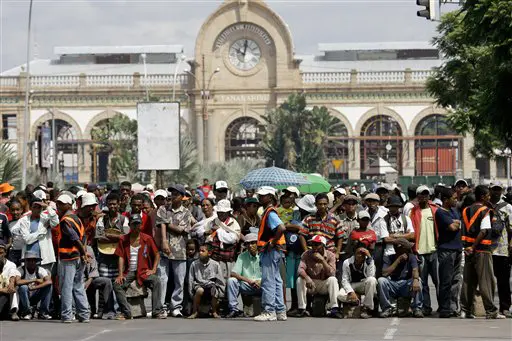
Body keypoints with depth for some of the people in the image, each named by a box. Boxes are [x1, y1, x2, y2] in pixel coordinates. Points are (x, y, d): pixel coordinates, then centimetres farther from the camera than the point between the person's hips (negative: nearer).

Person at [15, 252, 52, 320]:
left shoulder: (40, 270, -9)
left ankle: (43, 312, -14)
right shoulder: (21, 270, -17)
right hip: (23, 299, -3)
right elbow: (17, 282, -37)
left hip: (35, 298, 3)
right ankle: (26, 312, -16)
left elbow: (49, 281, -26)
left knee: (48, 286, -18)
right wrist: (35, 280, -29)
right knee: (23, 287, -33)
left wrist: (34, 288, -34)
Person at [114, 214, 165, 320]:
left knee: (156, 281, -28)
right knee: (117, 285, -23)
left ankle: (157, 311, -23)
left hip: (144, 271, -1)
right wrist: (120, 274, -9)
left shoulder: (147, 239, 2)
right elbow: (121, 257, 1)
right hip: (129, 272, 1)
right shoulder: (123, 240, 3)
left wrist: (153, 270, -4)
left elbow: (157, 255, 7)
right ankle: (126, 312, -16)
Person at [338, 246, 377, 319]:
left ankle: (367, 308, -25)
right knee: (340, 295, -33)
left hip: (364, 285, 1)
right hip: (351, 286, -1)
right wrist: (351, 292, -27)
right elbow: (345, 280, -9)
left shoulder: (369, 261, -8)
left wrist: (369, 257, -25)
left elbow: (371, 276, -24)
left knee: (372, 280, -34)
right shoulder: (347, 263, -6)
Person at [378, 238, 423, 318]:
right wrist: (398, 260, -19)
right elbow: (384, 274, -19)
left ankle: (417, 308, -20)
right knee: (381, 280, -28)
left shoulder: (411, 257, -2)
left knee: (418, 280, -29)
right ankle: (387, 308, -15)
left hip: (406, 287, 0)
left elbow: (415, 270, -20)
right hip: (393, 286, 0)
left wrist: (415, 280, -45)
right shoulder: (389, 259, -3)